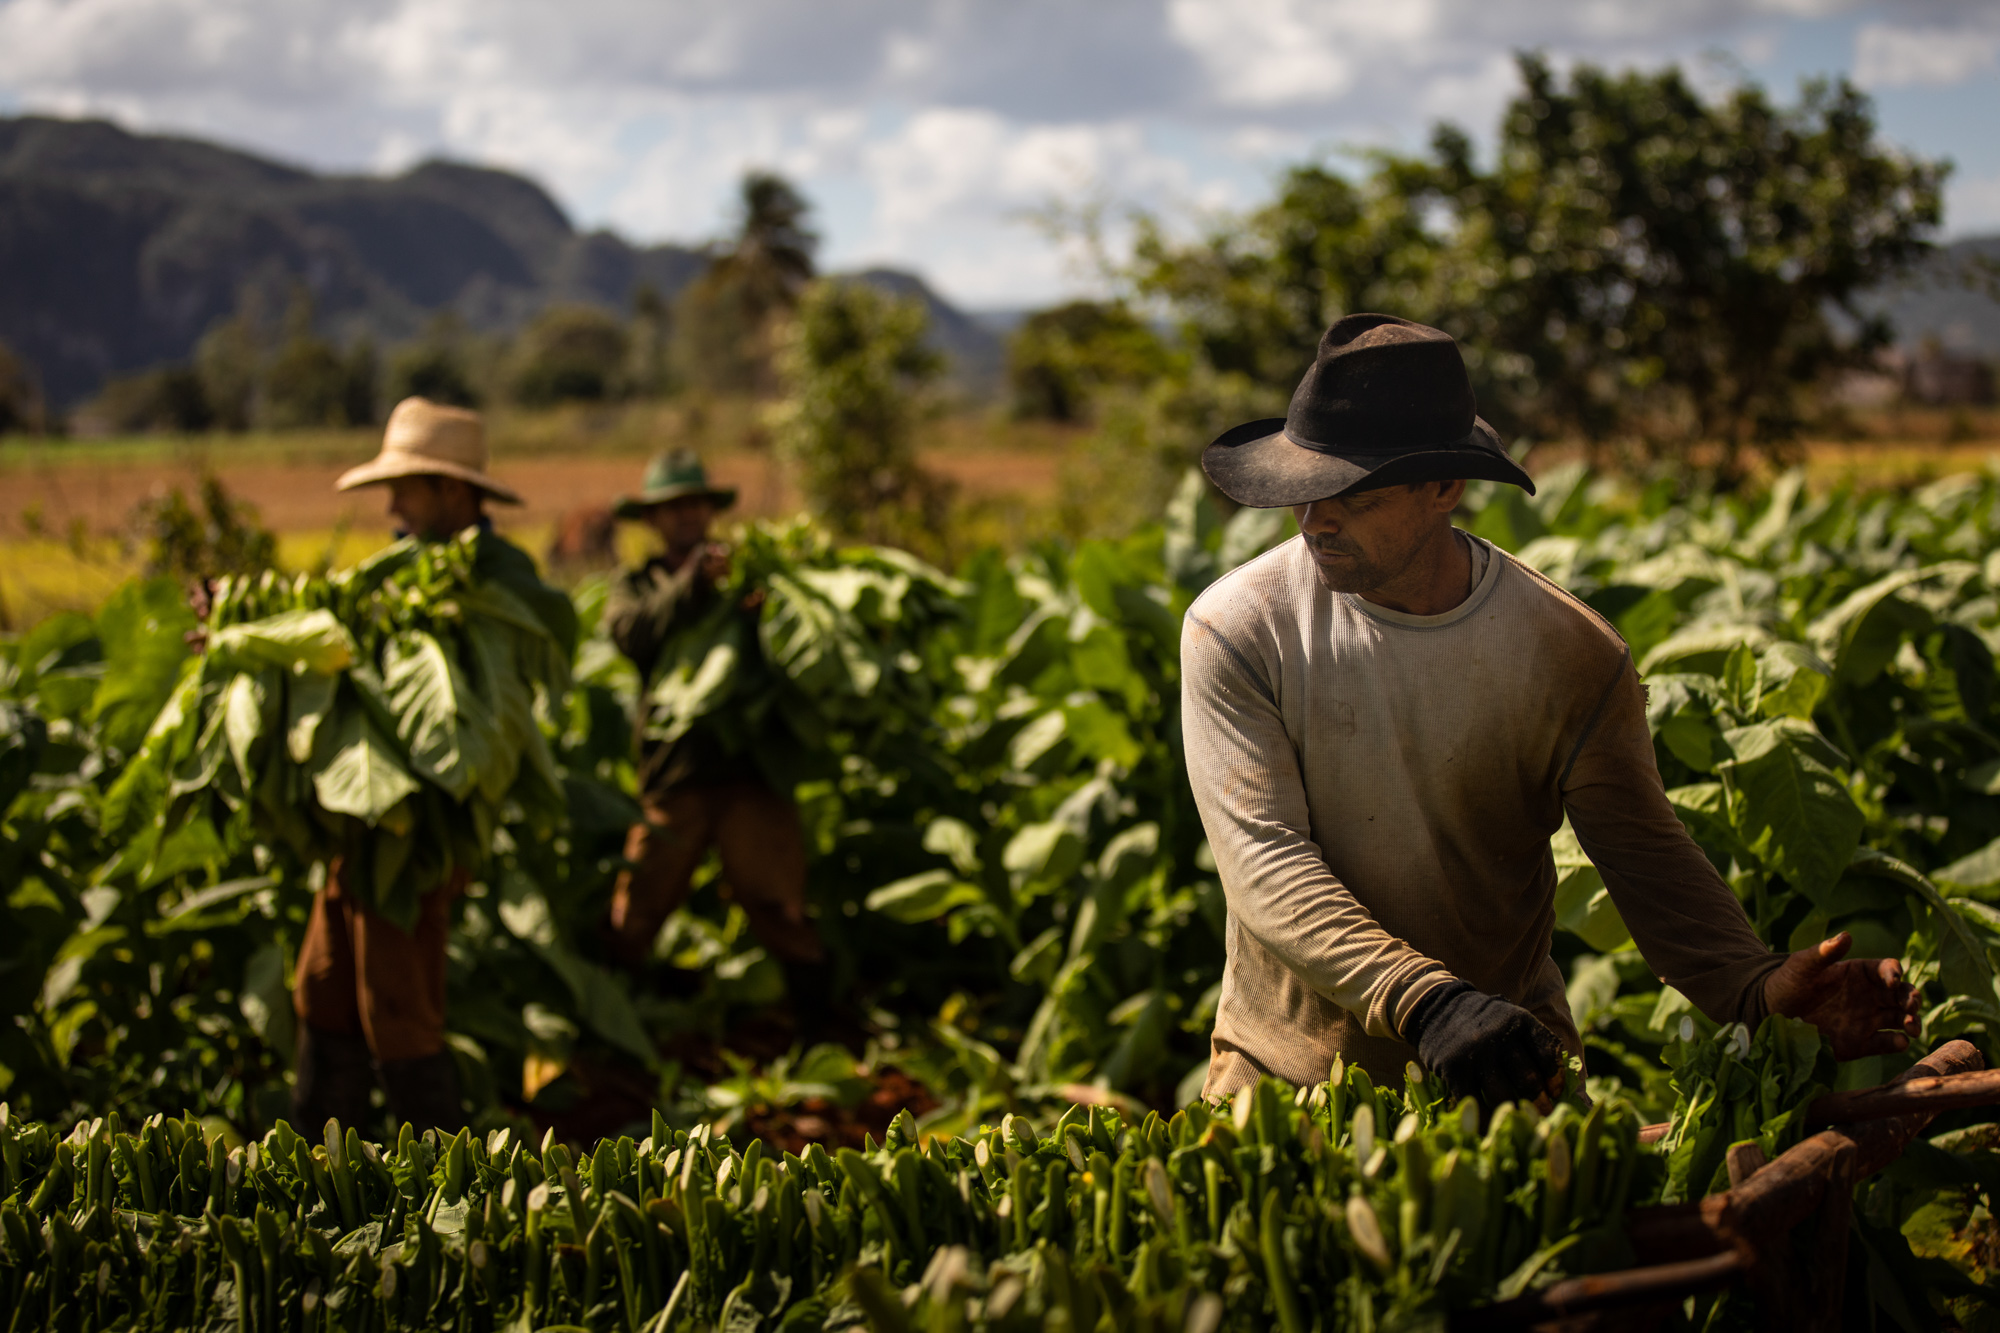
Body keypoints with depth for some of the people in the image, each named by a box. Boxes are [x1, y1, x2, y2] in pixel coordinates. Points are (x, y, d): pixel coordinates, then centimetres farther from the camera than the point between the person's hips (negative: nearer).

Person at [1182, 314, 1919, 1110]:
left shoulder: (1570, 655, -8)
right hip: (1285, 1065, -1)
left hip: (1506, 1060, 1)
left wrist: (1758, 988, -26)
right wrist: (1423, 1003, -33)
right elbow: (1263, 860, -18)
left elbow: (1643, 854, -6)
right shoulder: (1234, 630, -12)